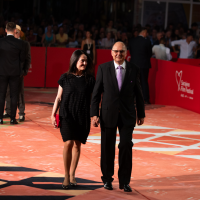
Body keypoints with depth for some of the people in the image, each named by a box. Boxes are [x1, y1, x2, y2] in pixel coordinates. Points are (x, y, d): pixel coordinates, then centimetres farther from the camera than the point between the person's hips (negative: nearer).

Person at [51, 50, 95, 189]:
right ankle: (66, 176, -2)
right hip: (67, 115, -1)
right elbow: (59, 98, 6)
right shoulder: (65, 78, 2)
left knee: (77, 145, 5)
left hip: (83, 117, 1)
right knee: (68, 143, -13)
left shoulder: (90, 80, 3)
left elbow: (92, 99, 7)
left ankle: (72, 175, 18)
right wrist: (53, 114, 0)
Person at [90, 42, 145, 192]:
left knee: (126, 146, -6)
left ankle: (124, 181, 4)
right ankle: (107, 179, 23)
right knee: (107, 148, 7)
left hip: (127, 115, 0)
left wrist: (141, 114, 9)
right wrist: (94, 114, -6)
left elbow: (138, 94, 7)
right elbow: (96, 93, -1)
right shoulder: (103, 68, -2)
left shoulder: (134, 70, 1)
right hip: (108, 114, 0)